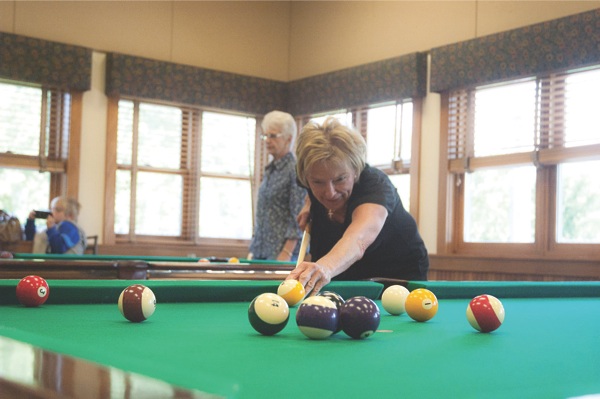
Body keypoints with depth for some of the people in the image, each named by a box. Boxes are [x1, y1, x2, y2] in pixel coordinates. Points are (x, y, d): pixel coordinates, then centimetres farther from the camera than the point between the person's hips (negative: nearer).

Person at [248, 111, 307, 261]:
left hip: (281, 251, -7)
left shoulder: (295, 170, -10)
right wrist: (252, 249, 17)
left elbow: (298, 216, -15)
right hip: (261, 251, 8)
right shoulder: (269, 170, 14)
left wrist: (287, 252, -20)